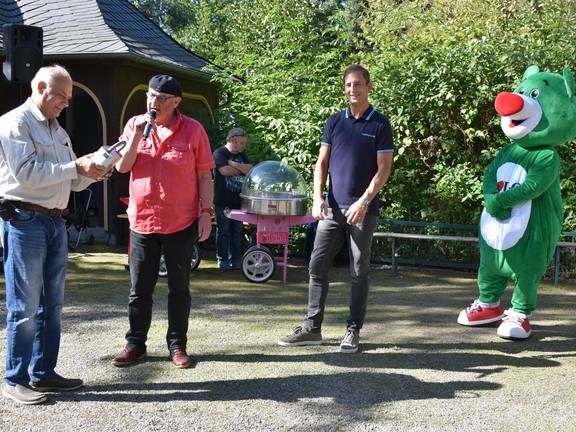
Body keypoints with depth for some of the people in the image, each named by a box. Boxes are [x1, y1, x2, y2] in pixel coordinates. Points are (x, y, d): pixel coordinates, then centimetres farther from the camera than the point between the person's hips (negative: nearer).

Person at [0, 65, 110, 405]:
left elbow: (73, 182, 19)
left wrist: (91, 172, -1)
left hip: (56, 222, 8)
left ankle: (43, 373, 20)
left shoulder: (58, 131, 19)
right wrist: (75, 167, -19)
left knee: (52, 304, 11)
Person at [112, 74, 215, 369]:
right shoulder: (134, 125, 4)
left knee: (179, 287, 9)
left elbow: (204, 175, -1)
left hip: (182, 223, -2)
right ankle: (135, 343, 22)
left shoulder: (193, 130, -3)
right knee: (140, 288, 9)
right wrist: (138, 134, -14)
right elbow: (122, 167, -4)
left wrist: (206, 212, -7)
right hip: (142, 221, 2)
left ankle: (177, 344, 21)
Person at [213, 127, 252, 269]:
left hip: (239, 200, 5)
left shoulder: (242, 155, 15)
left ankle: (235, 259, 15)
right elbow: (224, 170, -18)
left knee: (237, 231, 7)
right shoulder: (220, 153, -4)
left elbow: (251, 170, 1)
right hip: (223, 201, -5)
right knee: (223, 231, 1)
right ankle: (222, 259, 8)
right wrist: (242, 169, -2)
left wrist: (235, 165, -12)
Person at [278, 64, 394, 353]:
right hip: (332, 208, 4)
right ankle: (312, 328, 14)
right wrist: (318, 197, -3)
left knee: (359, 272, 4)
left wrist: (364, 202, -16)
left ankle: (353, 331, 15)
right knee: (317, 267, 4)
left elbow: (384, 169, -6)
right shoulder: (335, 122, 10)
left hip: (363, 210, -4)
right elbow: (322, 162, 10)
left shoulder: (379, 124, -1)